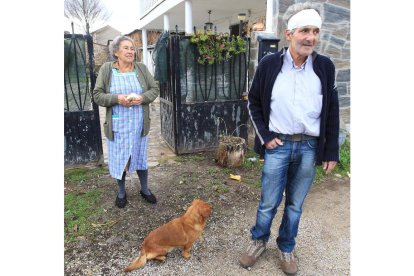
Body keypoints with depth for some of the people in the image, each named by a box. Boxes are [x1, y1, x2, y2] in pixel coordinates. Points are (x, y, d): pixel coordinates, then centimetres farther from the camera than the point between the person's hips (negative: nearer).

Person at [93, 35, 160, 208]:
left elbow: (154, 89, 4)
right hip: (117, 124, -1)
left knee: (140, 155, 13)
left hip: (138, 123, 2)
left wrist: (142, 98, -16)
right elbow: (97, 95, -4)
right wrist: (117, 98, -20)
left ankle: (145, 189, 32)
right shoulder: (106, 69, -3)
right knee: (119, 158, 9)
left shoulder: (141, 68, 1)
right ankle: (121, 192, 31)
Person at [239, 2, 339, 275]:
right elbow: (254, 103, 5)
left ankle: (286, 248, 37)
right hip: (278, 144, -1)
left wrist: (331, 151, 3)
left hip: (309, 147, 2)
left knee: (295, 204, 14)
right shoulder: (269, 64, -5)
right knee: (269, 203, 8)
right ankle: (258, 240, 36)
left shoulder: (325, 66, -1)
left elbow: (332, 112, 4)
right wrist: (265, 136, -3)